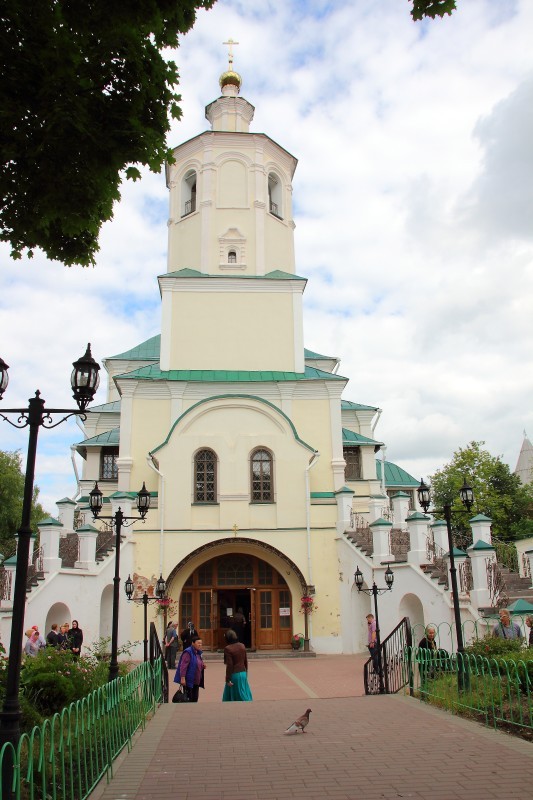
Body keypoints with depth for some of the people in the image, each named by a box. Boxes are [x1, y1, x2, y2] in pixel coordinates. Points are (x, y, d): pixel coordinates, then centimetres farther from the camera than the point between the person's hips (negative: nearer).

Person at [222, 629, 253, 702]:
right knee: (244, 695, 15)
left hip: (234, 675, -6)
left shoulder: (228, 649, -15)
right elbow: (245, 661, 9)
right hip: (243, 673, 6)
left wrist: (228, 679, -11)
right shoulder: (242, 646, 3)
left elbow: (229, 665, -17)